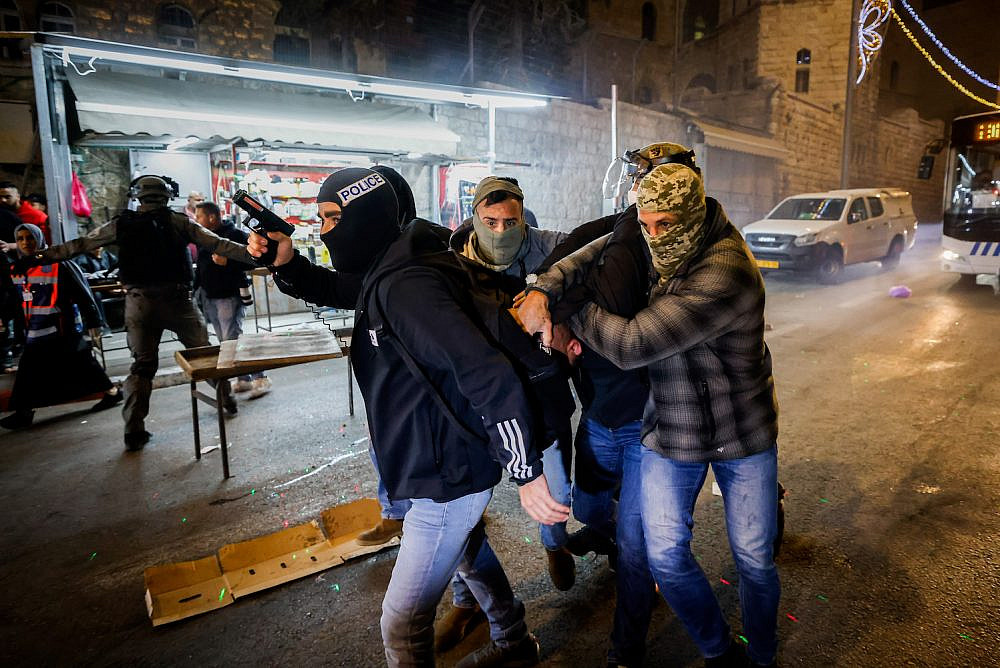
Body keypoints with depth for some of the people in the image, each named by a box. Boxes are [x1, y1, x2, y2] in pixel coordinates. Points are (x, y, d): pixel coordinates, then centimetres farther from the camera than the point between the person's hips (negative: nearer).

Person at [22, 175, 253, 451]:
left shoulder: (122, 224, 5)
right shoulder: (178, 222, 1)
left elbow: (80, 244, 13)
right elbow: (217, 244, -2)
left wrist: (42, 256, 24)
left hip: (139, 303, 2)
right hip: (177, 300, -2)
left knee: (142, 365, 9)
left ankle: (134, 431, 8)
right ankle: (227, 399, 22)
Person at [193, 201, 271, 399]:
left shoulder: (235, 235, -8)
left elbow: (251, 261, -15)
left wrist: (227, 262, -24)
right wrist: (197, 290, 20)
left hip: (229, 295, -8)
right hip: (209, 297, 8)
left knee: (233, 339, -14)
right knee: (225, 341, 8)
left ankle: (260, 378, -6)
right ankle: (244, 379, 16)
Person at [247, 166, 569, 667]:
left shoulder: (404, 284, -28)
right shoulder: (384, 271, 2)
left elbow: (489, 375, -34)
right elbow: (334, 290, 21)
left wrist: (525, 473, -30)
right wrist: (286, 262, 0)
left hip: (449, 476, -11)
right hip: (448, 463, 11)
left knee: (403, 625, 2)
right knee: (468, 557, 32)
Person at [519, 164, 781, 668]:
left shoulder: (725, 273, -28)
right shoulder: (657, 245, -5)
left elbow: (631, 345, -32)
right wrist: (544, 289, -17)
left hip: (744, 435, -5)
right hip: (671, 431, 5)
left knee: (754, 558, 11)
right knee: (665, 554, 5)